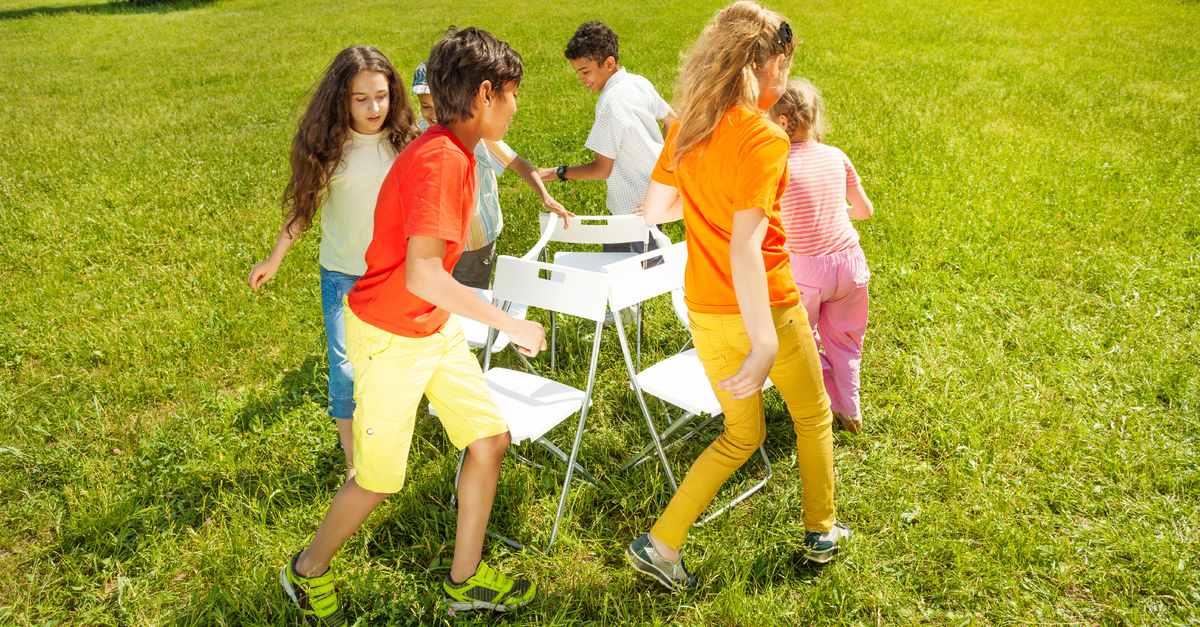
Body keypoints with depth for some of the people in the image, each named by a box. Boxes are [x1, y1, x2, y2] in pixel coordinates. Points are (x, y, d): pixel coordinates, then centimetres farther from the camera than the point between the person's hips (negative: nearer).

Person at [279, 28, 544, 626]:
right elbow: (421, 275, -36)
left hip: (435, 326, 9)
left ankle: (465, 577, 27)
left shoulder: (455, 150, 2)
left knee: (490, 437, 10)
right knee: (379, 479, 6)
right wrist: (510, 323, -30)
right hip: (390, 338, -9)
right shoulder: (441, 160, -28)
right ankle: (308, 572, 35)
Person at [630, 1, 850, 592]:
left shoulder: (687, 126, 1)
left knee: (741, 434, 23)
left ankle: (660, 542, 16)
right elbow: (745, 248, -28)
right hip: (765, 308, -6)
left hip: (703, 310, 6)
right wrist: (765, 346, -28)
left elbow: (653, 210, 9)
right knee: (813, 415, 23)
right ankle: (822, 532, 39)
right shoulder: (764, 139, -19)